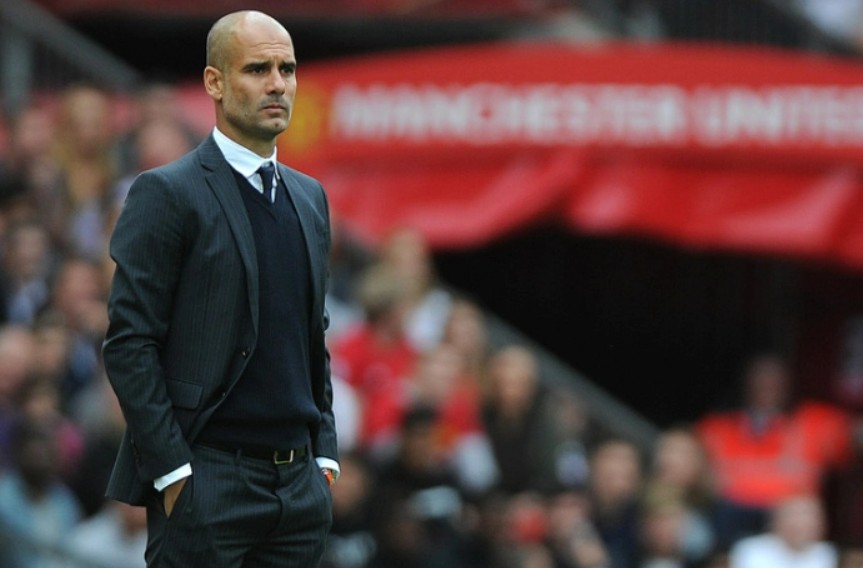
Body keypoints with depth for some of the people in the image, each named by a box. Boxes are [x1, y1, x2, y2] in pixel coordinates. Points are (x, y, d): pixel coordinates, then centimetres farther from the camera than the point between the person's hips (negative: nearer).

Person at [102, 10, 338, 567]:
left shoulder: (310, 197, 16)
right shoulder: (167, 194, -6)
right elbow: (128, 343, -10)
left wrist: (325, 456, 12)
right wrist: (174, 473, -14)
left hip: (299, 482, 6)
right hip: (207, 480, -6)